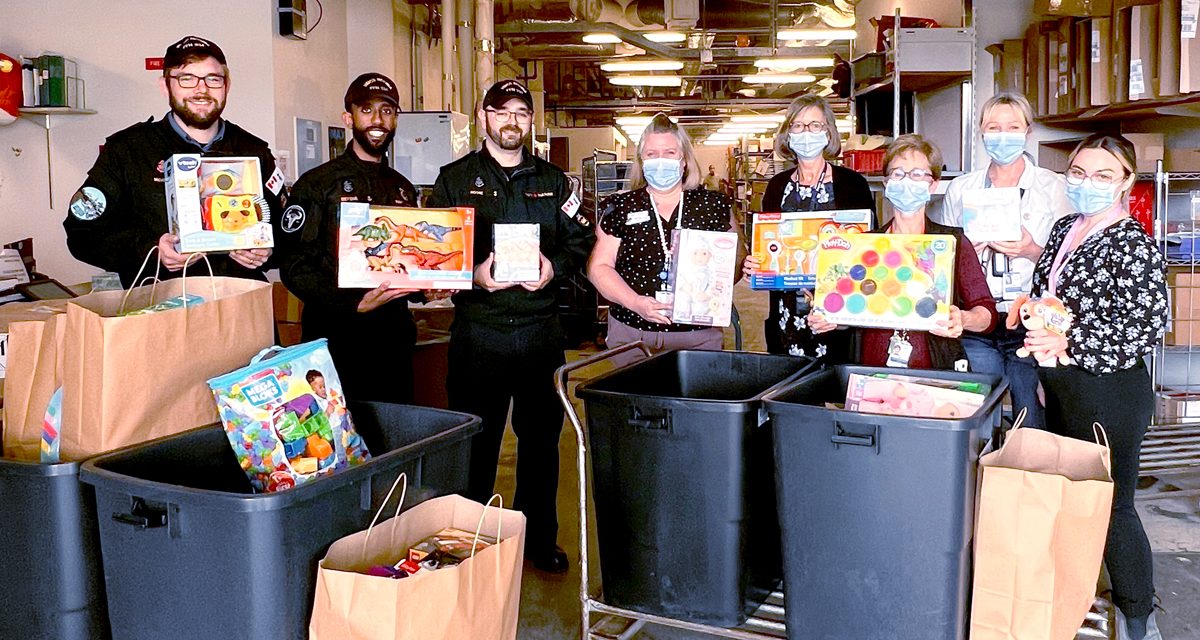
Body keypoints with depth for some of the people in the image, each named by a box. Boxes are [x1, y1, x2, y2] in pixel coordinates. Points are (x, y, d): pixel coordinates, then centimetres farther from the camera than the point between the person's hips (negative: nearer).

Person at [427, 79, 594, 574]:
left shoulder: (553, 181, 13)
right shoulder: (455, 179, 5)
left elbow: (580, 242, 9)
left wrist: (554, 267, -11)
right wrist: (475, 274, -18)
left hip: (541, 329, 3)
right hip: (479, 329, -2)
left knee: (541, 435, 10)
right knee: (475, 439, 4)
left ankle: (539, 538, 25)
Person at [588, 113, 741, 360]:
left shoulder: (715, 205, 5)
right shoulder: (620, 208, 5)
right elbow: (600, 266, 3)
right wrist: (635, 302, -13)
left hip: (699, 337, 0)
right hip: (631, 334, 0)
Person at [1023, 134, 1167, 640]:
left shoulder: (1134, 246, -15)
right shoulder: (1065, 228, 8)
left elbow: (1149, 327, -20)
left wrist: (1068, 342, -25)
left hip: (1110, 393, -7)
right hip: (1061, 389, 8)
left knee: (1111, 506, 2)